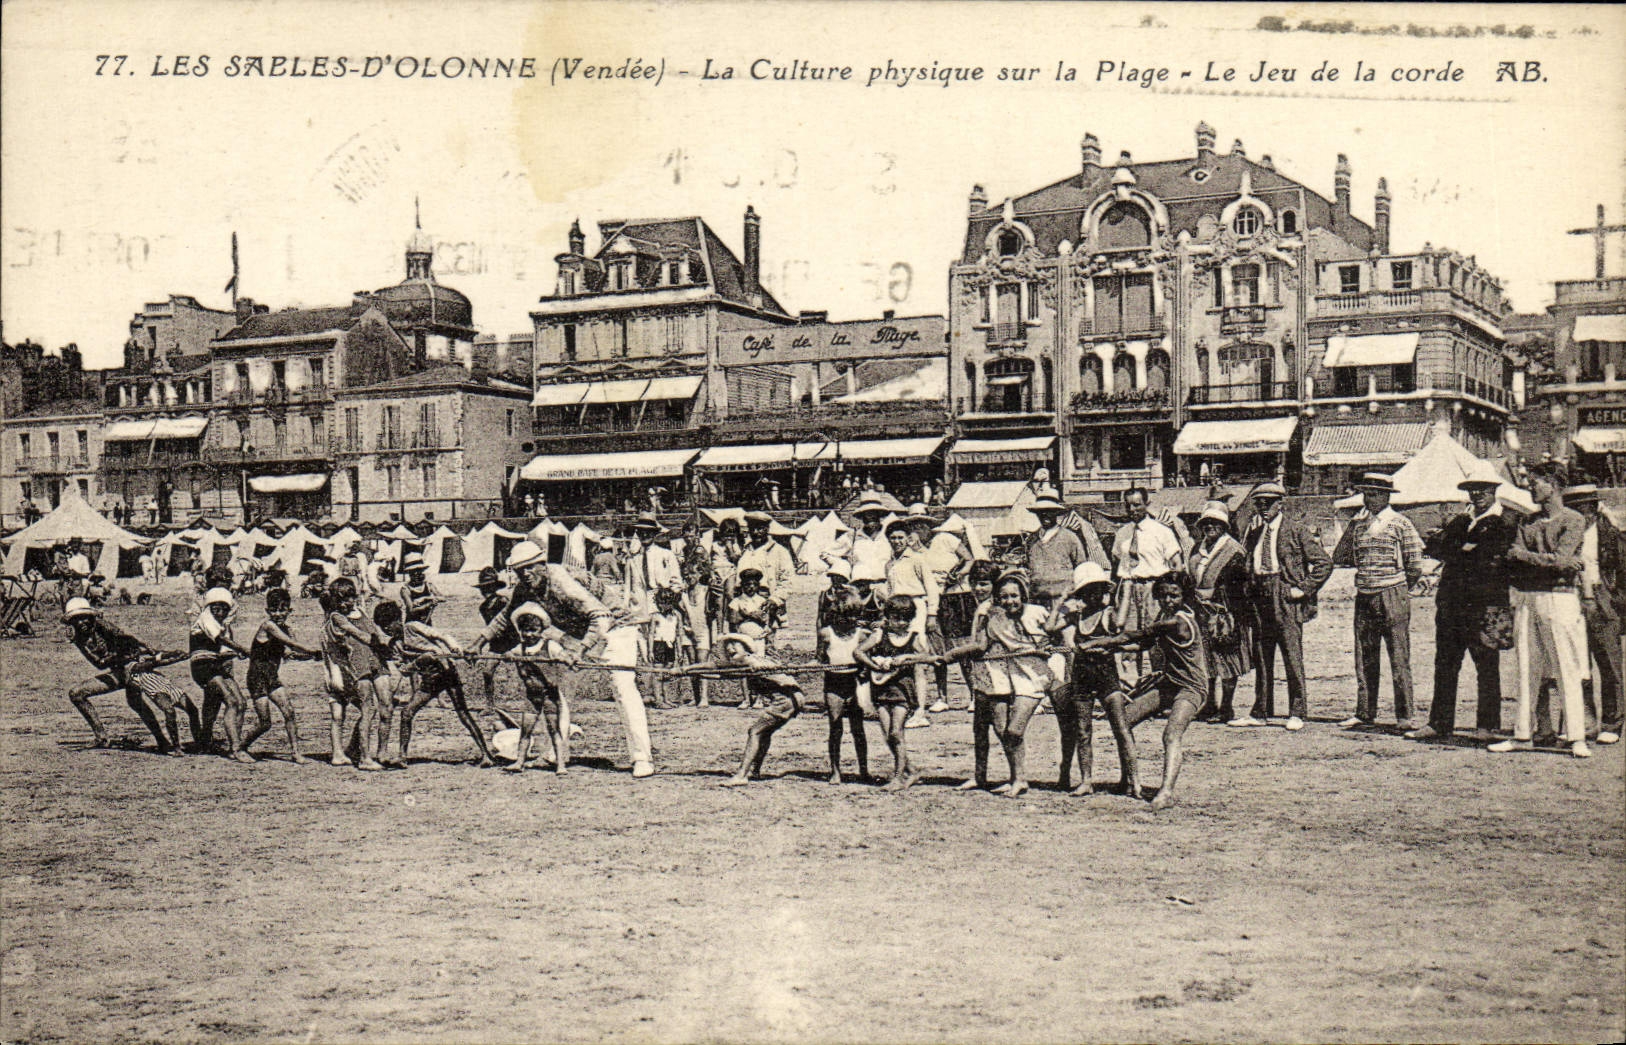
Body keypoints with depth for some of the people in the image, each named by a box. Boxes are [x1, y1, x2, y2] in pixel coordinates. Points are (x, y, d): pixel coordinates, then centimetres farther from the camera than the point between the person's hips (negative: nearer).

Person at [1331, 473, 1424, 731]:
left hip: (1393, 597, -5)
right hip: (1364, 598, 5)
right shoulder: (1357, 524, 12)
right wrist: (1365, 562, 7)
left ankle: (1404, 716, -2)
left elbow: (1415, 566, -3)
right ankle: (1365, 712, 17)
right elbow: (1339, 557, 15)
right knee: (1364, 658, 9)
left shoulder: (1399, 524, -3)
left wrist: (1399, 591, 6)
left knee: (1399, 659, -4)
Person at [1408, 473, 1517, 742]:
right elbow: (1433, 545, 6)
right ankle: (1439, 722, 13)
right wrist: (1464, 550, -10)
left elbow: (1490, 560, -12)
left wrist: (1456, 554, -8)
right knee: (1445, 664, 8)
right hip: (1452, 603, 6)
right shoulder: (1461, 522, 18)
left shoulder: (1504, 525, 0)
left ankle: (1487, 725, 7)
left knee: (1487, 667, 0)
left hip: (1485, 605, -6)